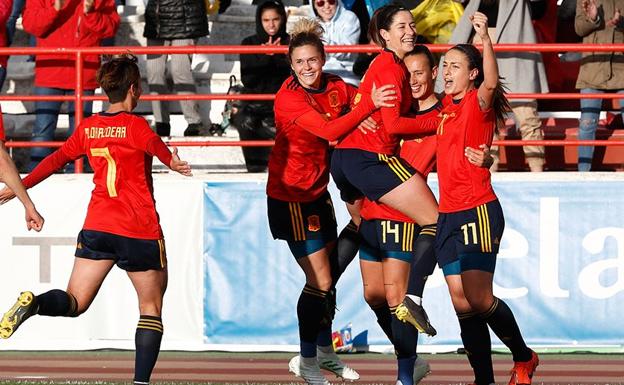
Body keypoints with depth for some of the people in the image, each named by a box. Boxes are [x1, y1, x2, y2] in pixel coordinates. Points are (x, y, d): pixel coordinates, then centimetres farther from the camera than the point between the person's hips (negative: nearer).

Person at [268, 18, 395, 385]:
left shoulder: (334, 87, -3)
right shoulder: (289, 97, -22)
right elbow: (329, 131, -33)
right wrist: (368, 105, -37)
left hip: (318, 191, 7)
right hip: (291, 196, -7)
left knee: (329, 274, 15)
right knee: (320, 280, -5)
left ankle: (325, 351, 31)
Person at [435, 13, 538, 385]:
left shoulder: (478, 103, -8)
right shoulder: (447, 107, 14)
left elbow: (491, 83, -32)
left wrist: (485, 38, -45)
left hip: (479, 211, -8)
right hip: (449, 214, 8)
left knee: (479, 298, -14)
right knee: (462, 303, 3)